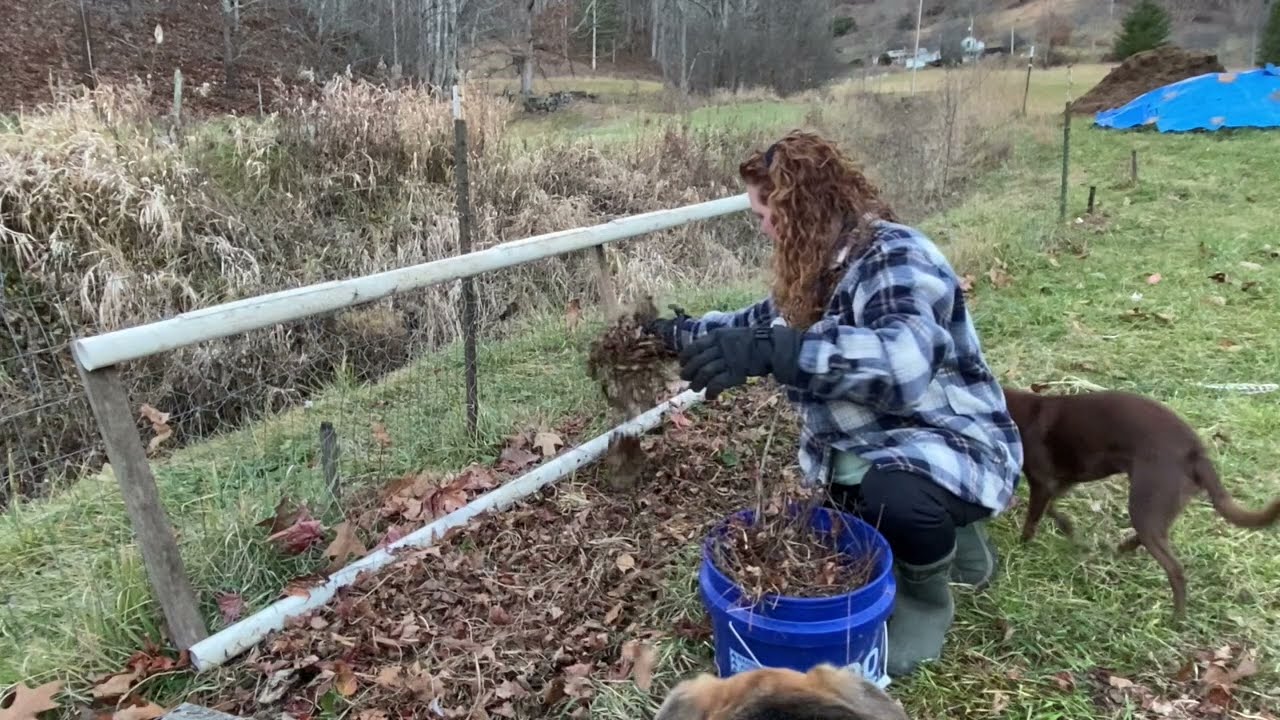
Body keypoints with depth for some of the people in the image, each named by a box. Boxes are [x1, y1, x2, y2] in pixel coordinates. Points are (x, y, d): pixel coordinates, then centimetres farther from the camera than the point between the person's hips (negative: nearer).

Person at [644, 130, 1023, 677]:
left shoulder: (893, 256, -26)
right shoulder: (819, 265, 1)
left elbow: (903, 358, -46)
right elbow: (763, 320, 19)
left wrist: (772, 351, -54)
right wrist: (683, 333, 18)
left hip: (949, 442, -9)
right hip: (866, 446, 9)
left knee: (893, 495, -40)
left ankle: (928, 599, -6)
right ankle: (948, 536, 30)